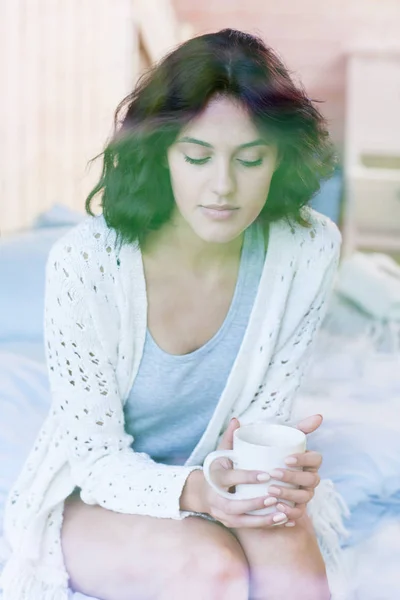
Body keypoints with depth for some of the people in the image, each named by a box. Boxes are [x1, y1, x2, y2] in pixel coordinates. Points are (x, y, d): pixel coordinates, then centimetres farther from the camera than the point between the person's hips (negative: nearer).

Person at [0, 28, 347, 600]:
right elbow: (97, 458, -17)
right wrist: (192, 491, -37)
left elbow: (265, 411, -6)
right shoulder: (83, 263, -25)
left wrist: (272, 466, -29)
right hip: (94, 499, -2)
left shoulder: (309, 251, -15)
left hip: (222, 483, 3)